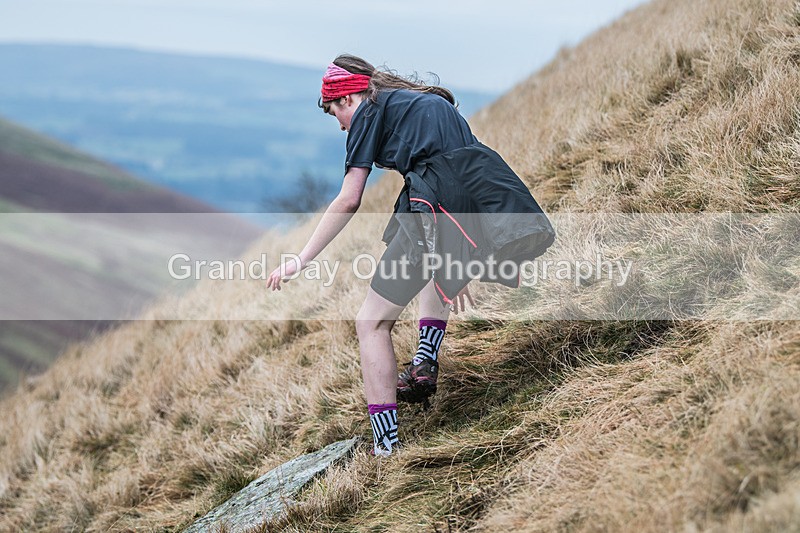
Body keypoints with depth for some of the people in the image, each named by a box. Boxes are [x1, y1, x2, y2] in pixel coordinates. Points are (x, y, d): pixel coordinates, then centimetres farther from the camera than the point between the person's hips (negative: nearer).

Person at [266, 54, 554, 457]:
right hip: (483, 204, 8)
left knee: (372, 322, 3)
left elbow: (348, 201, 3)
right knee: (439, 260, 42)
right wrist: (456, 272, 42)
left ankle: (385, 446, -1)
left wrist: (300, 261, 8)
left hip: (436, 203, -8)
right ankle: (424, 367, 29)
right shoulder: (431, 101, 33)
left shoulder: (370, 111, 11)